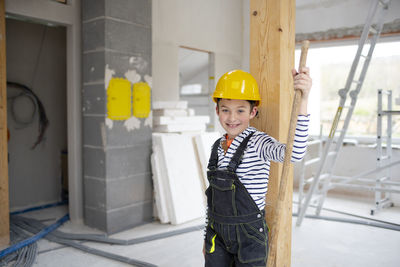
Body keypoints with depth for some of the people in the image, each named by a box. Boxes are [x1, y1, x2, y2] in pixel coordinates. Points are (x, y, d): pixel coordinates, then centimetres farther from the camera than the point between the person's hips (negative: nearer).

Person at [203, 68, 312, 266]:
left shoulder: (258, 142, -15)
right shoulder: (218, 146, 3)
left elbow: (295, 153, -36)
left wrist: (302, 100, -47)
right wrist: (207, 238, 16)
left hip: (250, 235, -5)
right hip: (217, 234, 5)